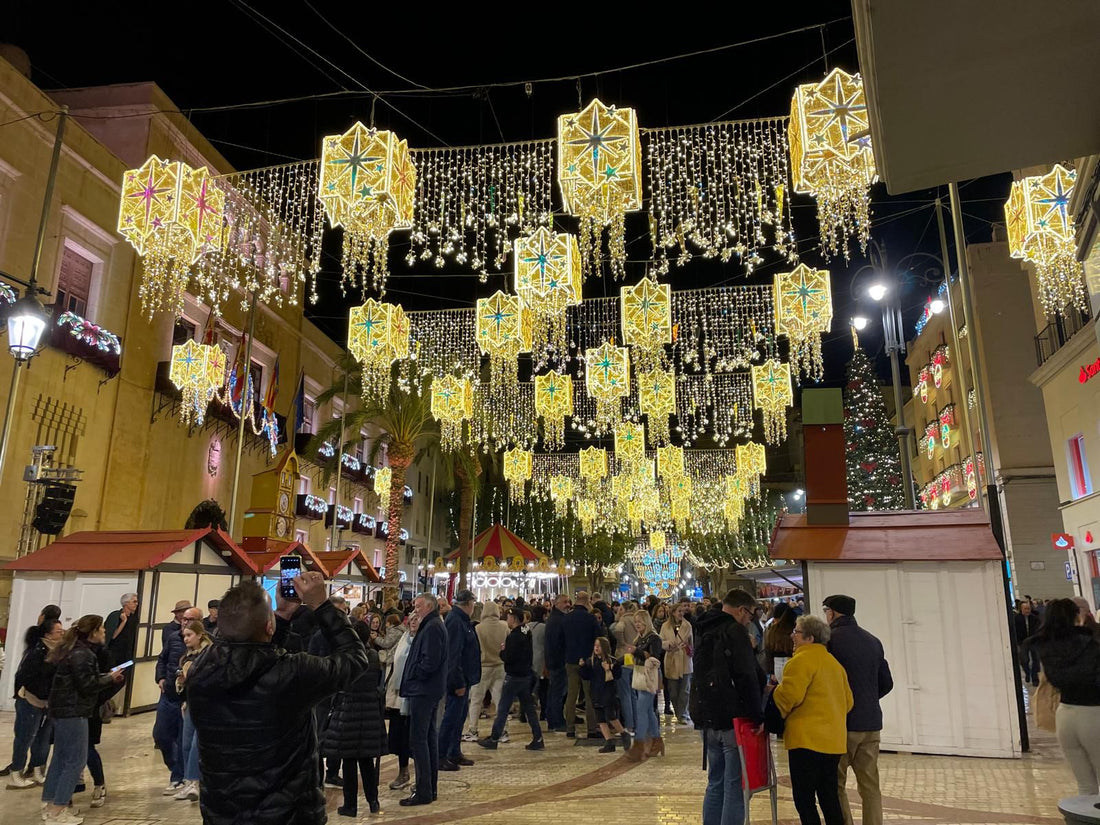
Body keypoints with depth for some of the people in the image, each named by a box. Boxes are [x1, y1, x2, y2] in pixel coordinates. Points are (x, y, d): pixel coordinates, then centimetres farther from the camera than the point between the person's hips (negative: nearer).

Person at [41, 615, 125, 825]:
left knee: (60, 758, 16)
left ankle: (50, 806, 23)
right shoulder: (82, 654, -20)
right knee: (76, 761, -3)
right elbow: (87, 685, -21)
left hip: (64, 709, 10)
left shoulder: (75, 650, 12)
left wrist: (107, 677, 6)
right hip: (72, 712, -10)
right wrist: (109, 678, -8)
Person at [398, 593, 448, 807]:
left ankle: (423, 791, -2)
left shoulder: (432, 628, -16)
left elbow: (430, 661, -23)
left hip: (423, 691, -11)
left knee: (418, 739, -7)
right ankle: (431, 787, 24)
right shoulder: (433, 625, 16)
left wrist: (414, 675, -10)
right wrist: (412, 677, 10)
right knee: (429, 736, 15)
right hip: (429, 690, 11)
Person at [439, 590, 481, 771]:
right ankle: (440, 757, 5)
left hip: (464, 678, 10)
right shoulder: (455, 621, -19)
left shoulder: (462, 620, 13)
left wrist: (464, 681, 16)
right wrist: (458, 683, -23)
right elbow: (453, 654, -24)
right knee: (452, 717, -3)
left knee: (460, 715, 16)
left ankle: (455, 753, 26)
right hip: (459, 679, -10)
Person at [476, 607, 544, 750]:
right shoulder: (527, 632, 7)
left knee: (502, 709, 3)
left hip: (514, 677, -8)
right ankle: (538, 740, 13)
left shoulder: (514, 636, -19)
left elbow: (508, 657, -22)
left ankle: (493, 740, 12)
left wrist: (502, 651, -3)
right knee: (529, 708, 12)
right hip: (526, 675, 8)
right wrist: (506, 651, 7)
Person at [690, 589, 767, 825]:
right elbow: (747, 678, -16)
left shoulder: (703, 631, 15)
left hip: (705, 718, 8)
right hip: (732, 717, -8)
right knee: (735, 785, -2)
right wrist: (758, 716, -10)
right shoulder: (734, 631, -12)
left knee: (715, 783, 16)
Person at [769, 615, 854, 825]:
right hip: (834, 740, 9)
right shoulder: (834, 662, 15)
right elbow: (847, 700, 18)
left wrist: (773, 690, 0)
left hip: (807, 739, -9)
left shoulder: (802, 660, -12)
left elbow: (789, 695, -18)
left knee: (804, 798, -1)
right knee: (829, 796, 16)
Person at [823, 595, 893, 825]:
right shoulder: (873, 641, 9)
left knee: (835, 785, 3)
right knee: (870, 785, 10)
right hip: (871, 723, 6)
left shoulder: (829, 639, -11)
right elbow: (886, 683, 14)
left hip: (841, 723, -6)